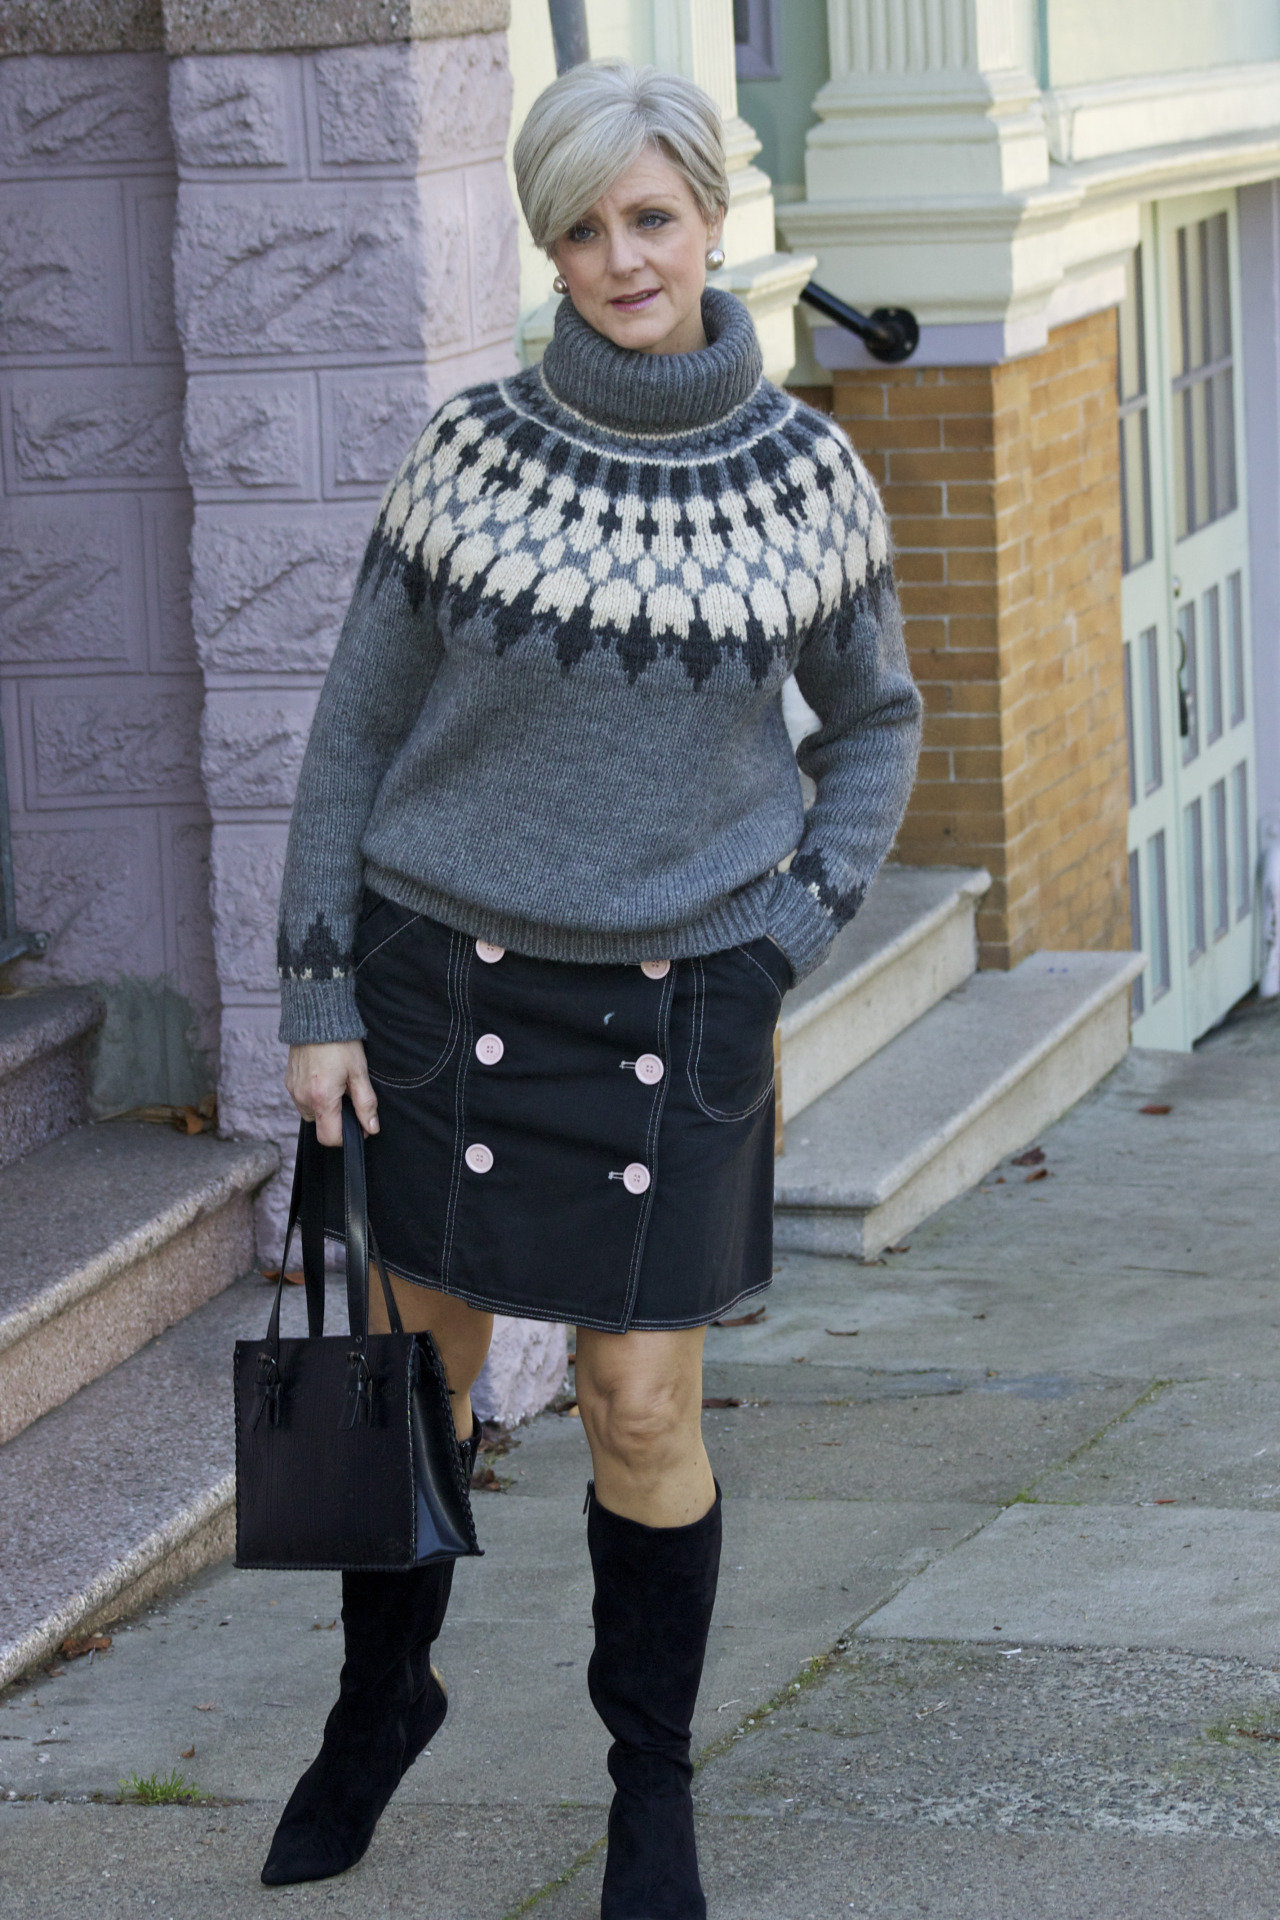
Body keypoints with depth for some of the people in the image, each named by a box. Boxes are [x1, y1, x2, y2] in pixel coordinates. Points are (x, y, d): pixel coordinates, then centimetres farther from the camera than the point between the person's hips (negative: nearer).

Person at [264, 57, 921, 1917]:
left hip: (677, 1011, 0)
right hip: (449, 982, 1)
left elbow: (873, 722, 11)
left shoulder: (806, 475, -4)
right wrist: (319, 995, -1)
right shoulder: (475, 457, -6)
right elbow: (358, 728, 1)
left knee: (643, 1411, 1)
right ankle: (382, 1698, 36)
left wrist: (795, 931, -1)